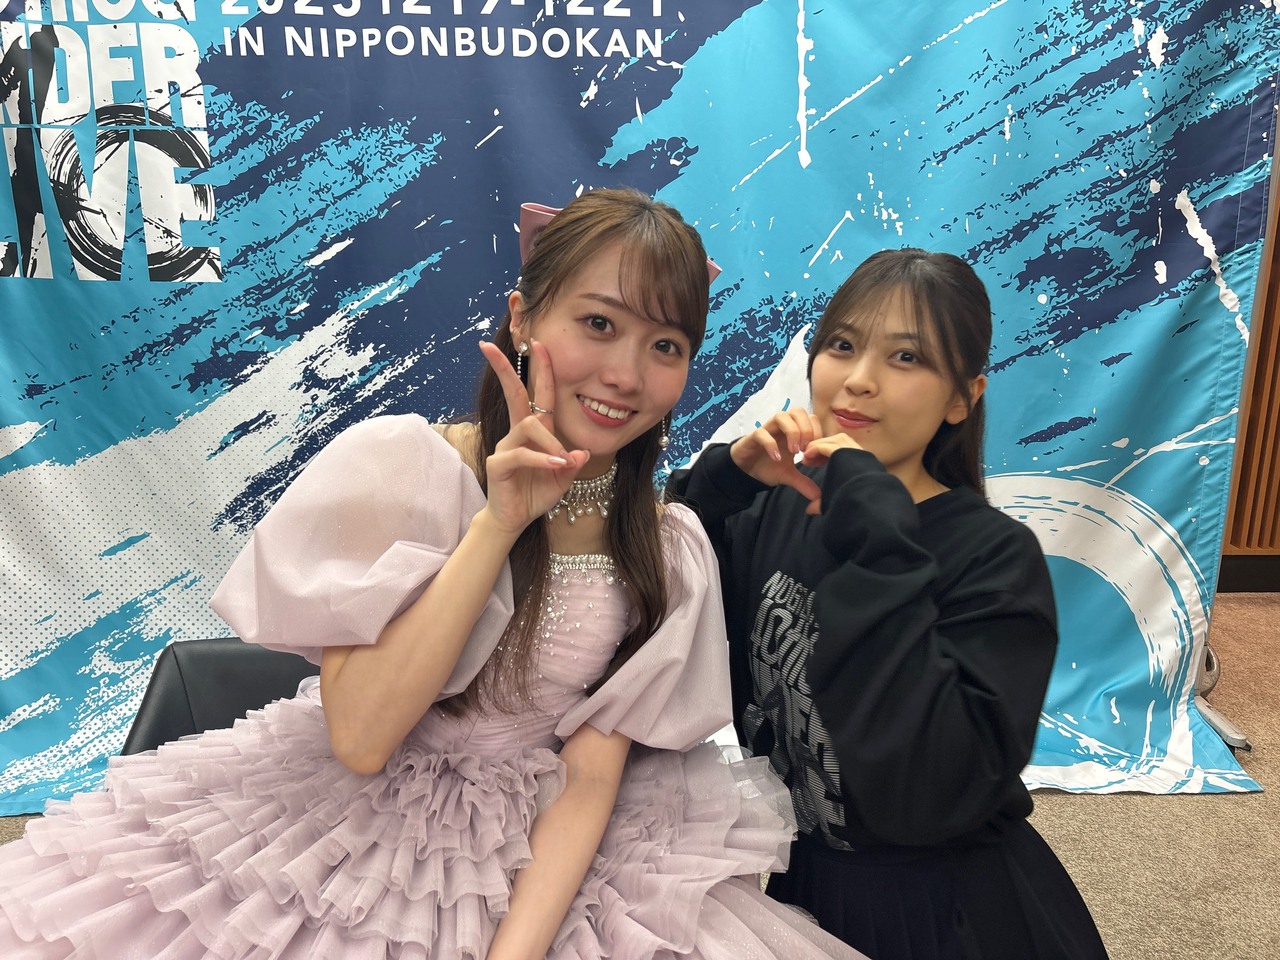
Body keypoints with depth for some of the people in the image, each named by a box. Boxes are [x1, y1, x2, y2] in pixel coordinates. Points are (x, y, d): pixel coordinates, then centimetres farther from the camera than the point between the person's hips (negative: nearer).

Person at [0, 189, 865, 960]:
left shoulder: (668, 554, -3)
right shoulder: (397, 464, -11)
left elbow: (589, 778, -6)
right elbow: (360, 739, -18)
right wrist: (500, 522, -23)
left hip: (542, 861, 2)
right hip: (348, 834, -2)